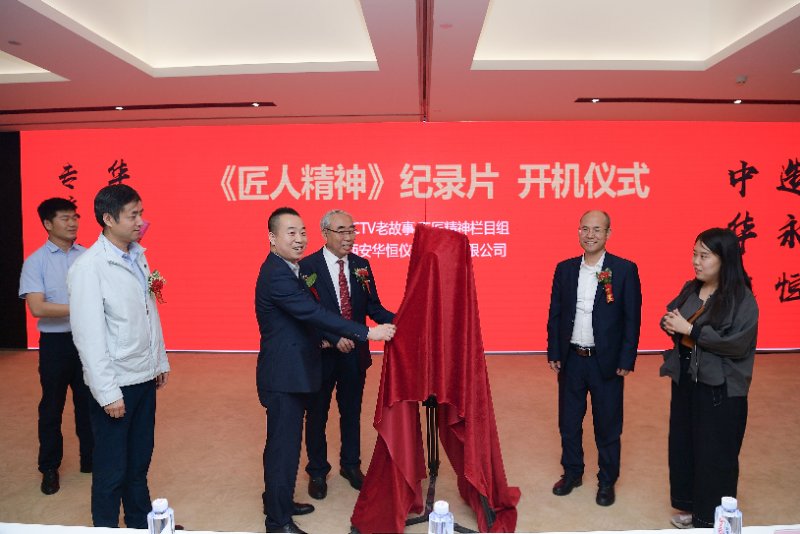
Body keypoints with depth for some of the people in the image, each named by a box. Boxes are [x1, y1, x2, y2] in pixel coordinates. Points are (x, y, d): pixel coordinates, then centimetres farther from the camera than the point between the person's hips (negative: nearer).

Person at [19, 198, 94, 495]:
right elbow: (37, 308, -17)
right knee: (52, 407, 11)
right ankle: (49, 468, 26)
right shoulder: (36, 262, -7)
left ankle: (90, 459, 29)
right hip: (56, 342, -2)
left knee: (88, 403, 13)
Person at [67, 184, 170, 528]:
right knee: (111, 470, 10)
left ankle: (141, 524, 38)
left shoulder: (138, 256, 5)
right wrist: (108, 392, -17)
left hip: (145, 377, 7)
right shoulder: (88, 268, -17)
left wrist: (160, 361, 14)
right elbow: (88, 336, -18)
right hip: (116, 385, -7)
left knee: (139, 461, 21)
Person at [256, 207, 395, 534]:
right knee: (284, 445, 1)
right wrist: (368, 332, -29)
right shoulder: (276, 274, -22)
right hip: (284, 376, -10)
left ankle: (279, 501, 38)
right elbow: (314, 312, -29)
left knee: (285, 442, 21)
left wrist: (326, 336, 12)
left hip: (292, 372, 10)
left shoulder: (287, 269, 12)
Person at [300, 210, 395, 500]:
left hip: (354, 353, 4)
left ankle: (351, 465, 41)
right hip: (321, 353, -4)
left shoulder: (361, 265, 1)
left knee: (352, 412, 19)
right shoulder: (307, 266, -13)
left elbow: (373, 307, 2)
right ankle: (317, 471, 35)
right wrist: (335, 338, -27)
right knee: (317, 416, 14)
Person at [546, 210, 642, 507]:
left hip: (606, 361, -3)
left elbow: (632, 319, -6)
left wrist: (626, 360, -9)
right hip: (571, 359, 3)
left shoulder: (625, 270, -7)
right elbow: (555, 314, 6)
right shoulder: (565, 269, 2)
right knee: (568, 423, 15)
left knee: (608, 426, 11)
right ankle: (572, 472, 35)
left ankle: (607, 481, 30)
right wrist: (553, 353, 2)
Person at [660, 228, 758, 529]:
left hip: (719, 389, -6)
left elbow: (737, 342, -23)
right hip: (685, 380, 7)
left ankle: (711, 518, 23)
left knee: (714, 454, 5)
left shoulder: (742, 298, -14)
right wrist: (670, 324, -10)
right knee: (683, 445, 15)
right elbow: (671, 318, 14)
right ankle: (689, 505, 34)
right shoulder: (690, 289, 6)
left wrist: (689, 329, -22)